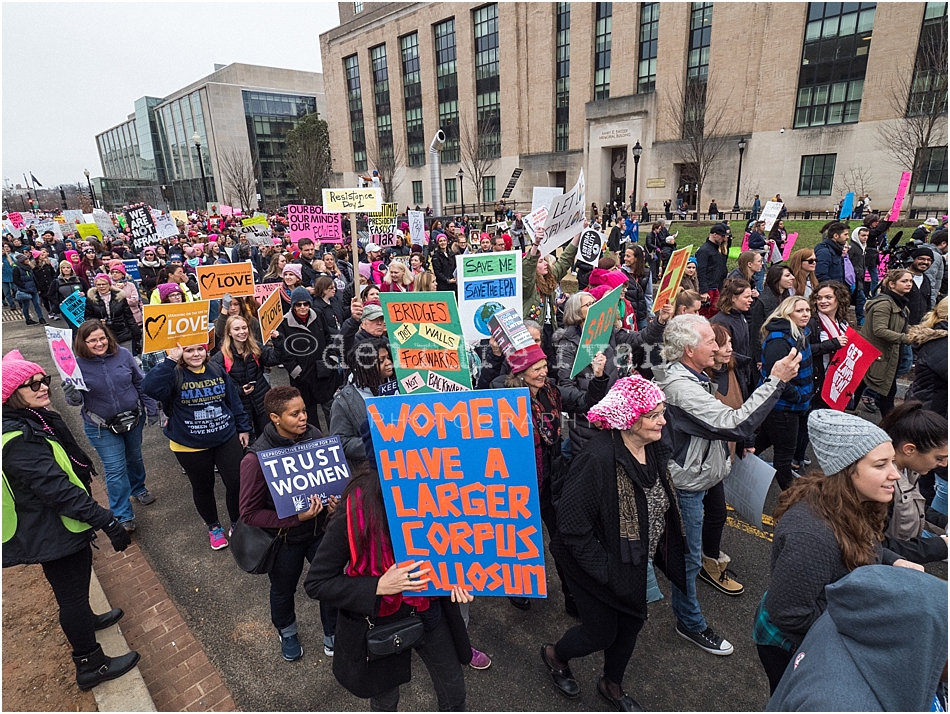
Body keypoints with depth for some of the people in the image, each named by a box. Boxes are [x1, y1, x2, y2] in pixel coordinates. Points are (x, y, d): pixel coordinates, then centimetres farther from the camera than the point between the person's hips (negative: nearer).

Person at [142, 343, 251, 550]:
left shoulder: (217, 372, 0)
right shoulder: (174, 376, -12)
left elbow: (234, 401, 8)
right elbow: (149, 387, -33)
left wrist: (243, 428, 10)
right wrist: (170, 360, -32)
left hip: (227, 439, 3)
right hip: (190, 446, -2)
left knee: (237, 483, 4)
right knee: (203, 487, 15)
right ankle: (213, 527, 38)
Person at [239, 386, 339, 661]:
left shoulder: (314, 436, -14)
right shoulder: (256, 458, -26)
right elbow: (249, 513, -21)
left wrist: (334, 500, -15)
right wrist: (296, 518, -28)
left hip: (319, 528, 2)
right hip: (284, 538, -2)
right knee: (283, 590, 24)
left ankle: (332, 634, 45)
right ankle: (287, 633, 56)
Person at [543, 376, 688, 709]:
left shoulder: (652, 448, -8)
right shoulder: (599, 457, -35)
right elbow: (573, 526, -30)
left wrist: (662, 552, 9)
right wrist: (605, 571, -23)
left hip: (633, 562, 7)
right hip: (597, 565, -7)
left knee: (631, 622, 20)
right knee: (602, 631, 10)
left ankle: (612, 685, 49)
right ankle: (555, 655, 43)